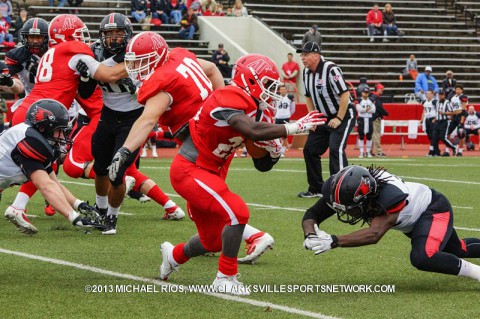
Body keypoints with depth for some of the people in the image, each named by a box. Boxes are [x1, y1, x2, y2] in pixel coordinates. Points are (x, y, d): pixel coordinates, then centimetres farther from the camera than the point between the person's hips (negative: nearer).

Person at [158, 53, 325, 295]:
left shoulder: (250, 109, 7)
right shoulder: (229, 100, -21)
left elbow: (263, 165, 10)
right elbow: (255, 131, -40)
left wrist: (274, 150, -11)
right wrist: (295, 127, -32)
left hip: (207, 175, 10)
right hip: (189, 171, -10)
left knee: (213, 241, 16)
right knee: (237, 213, -22)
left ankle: (174, 255, 45)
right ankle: (225, 279, -10)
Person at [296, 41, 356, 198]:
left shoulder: (331, 69, -23)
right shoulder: (306, 73, 2)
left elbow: (345, 94, -24)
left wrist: (339, 119, -22)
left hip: (343, 116, -9)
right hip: (323, 118, 9)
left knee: (336, 149, -22)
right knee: (309, 150, 6)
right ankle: (316, 189, 18)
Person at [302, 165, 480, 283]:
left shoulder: (390, 197, -45)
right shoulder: (343, 190, -28)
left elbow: (374, 234, -55)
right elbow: (312, 214, -26)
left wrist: (333, 241, -64)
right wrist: (310, 235, -48)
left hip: (435, 210, -8)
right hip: (412, 221, 8)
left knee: (422, 258, -34)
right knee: (457, 250, 27)